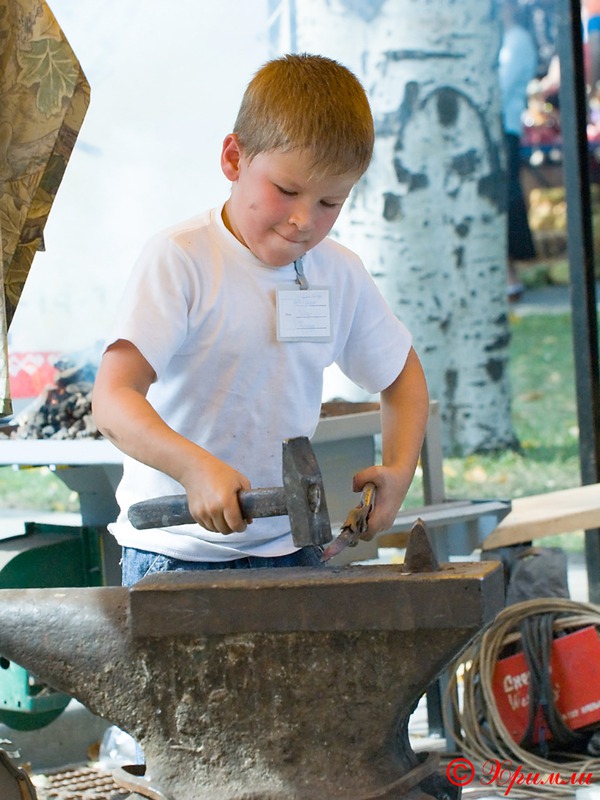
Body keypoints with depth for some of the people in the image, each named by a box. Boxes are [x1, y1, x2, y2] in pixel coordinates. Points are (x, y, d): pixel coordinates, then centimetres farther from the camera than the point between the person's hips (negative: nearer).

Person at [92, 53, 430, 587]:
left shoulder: (341, 275, 6)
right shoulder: (180, 259, -10)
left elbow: (403, 373, 25)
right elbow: (113, 401, -20)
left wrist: (399, 470, 8)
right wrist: (196, 467, -36)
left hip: (292, 546, 4)